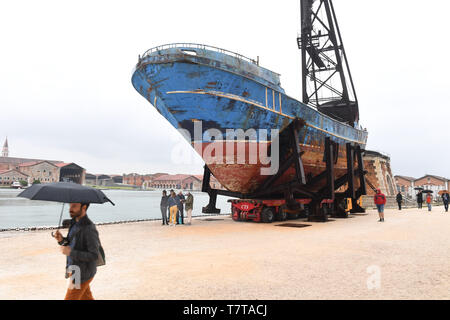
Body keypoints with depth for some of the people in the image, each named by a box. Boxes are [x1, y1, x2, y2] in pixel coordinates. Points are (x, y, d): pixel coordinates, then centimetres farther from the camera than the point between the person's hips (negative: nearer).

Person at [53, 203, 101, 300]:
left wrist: (70, 252, -26)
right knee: (86, 298, 22)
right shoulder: (74, 223, 2)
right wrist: (61, 240, -8)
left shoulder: (89, 229, -26)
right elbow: (70, 244, 12)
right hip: (76, 270, 9)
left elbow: (94, 256, -25)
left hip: (82, 274, -8)